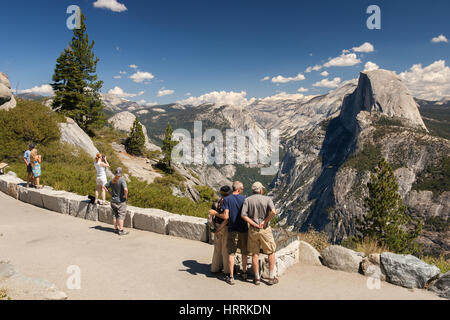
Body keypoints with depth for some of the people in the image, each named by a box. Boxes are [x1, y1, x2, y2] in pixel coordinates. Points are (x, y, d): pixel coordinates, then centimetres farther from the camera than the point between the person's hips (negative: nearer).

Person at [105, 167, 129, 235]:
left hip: (113, 201, 6)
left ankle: (116, 228, 25)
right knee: (121, 215, 1)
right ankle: (121, 230, 3)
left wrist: (110, 193, 11)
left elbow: (105, 187, 9)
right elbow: (125, 189, -31)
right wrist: (126, 196, -14)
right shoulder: (122, 180, -18)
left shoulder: (112, 180, 1)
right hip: (121, 201, -6)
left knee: (114, 215, 15)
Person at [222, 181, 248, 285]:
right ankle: (244, 273, 29)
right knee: (244, 252, 17)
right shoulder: (244, 199, -2)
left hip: (232, 229, -2)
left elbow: (226, 216, -13)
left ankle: (231, 277, 5)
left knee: (231, 253, 4)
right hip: (244, 229, 2)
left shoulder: (227, 199, -7)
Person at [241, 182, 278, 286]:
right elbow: (273, 212, -24)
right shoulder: (267, 199, -6)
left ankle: (257, 278, 18)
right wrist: (265, 221, -12)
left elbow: (243, 215, -14)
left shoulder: (247, 200, -2)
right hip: (265, 230, -2)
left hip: (253, 230, 2)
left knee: (255, 254, 12)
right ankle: (271, 278, 15)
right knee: (271, 253, 13)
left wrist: (255, 224, -11)